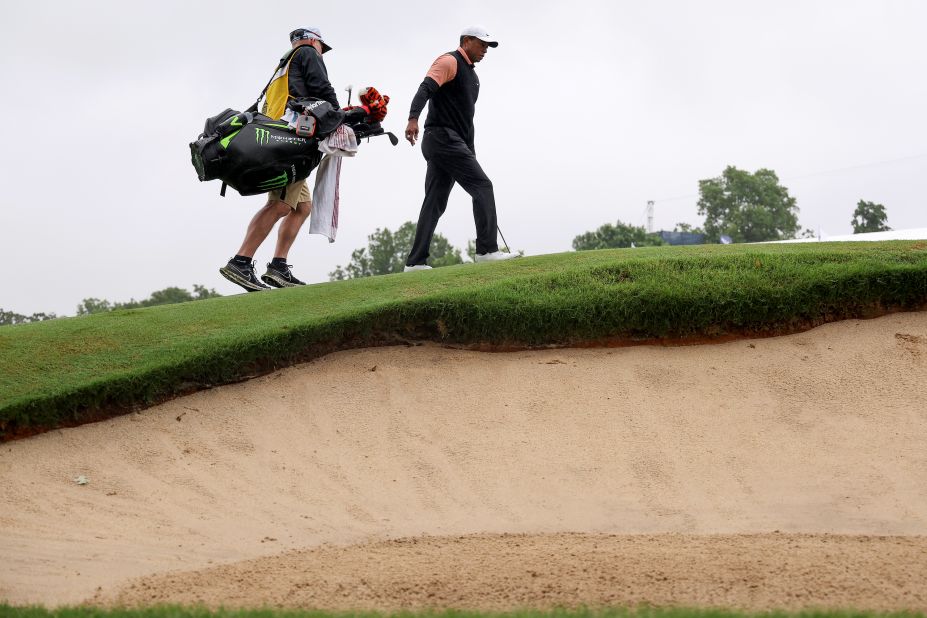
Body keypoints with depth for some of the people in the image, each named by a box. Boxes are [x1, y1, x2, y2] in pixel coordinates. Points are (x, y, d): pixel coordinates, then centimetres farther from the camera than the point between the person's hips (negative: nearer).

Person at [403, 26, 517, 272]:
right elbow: (425, 88, -21)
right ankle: (487, 249, -14)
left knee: (435, 203, 5)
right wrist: (413, 118, -37)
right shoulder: (449, 62, -5)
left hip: (452, 143, 10)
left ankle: (415, 261, 2)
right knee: (482, 186, -12)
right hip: (443, 137, -10)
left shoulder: (471, 75, 25)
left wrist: (471, 155, 26)